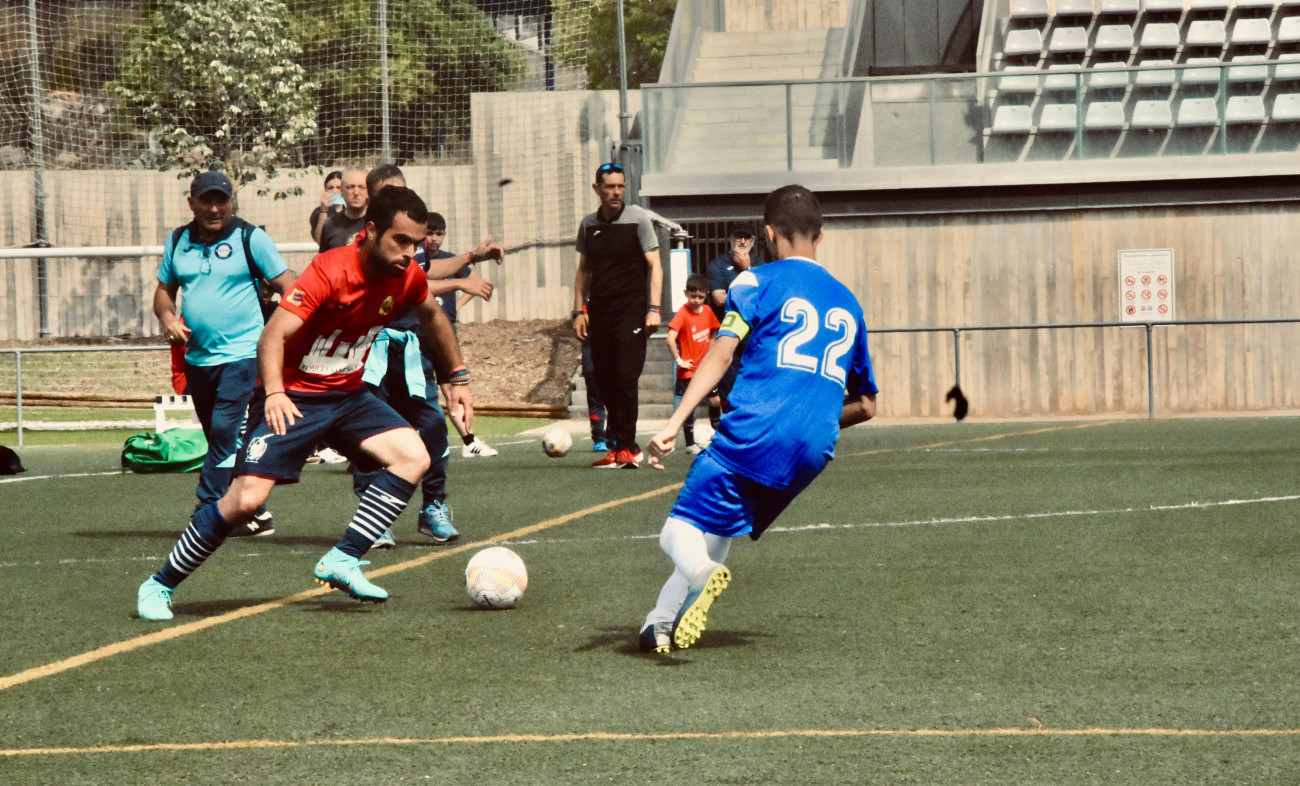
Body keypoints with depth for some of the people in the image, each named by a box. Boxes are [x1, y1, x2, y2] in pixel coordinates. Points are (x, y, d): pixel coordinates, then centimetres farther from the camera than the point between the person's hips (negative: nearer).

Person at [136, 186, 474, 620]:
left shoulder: (408, 278, -5)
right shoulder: (330, 272, -25)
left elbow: (432, 317, 19)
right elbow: (273, 335, -31)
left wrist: (458, 378, 23)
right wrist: (274, 393, -45)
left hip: (347, 394, 7)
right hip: (293, 397, -7)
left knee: (414, 456, -14)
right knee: (246, 498, -17)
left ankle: (342, 561, -10)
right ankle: (158, 586, -2)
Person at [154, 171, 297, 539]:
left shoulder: (250, 238, -4)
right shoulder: (178, 242, 11)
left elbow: (288, 285, -4)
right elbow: (164, 290, 20)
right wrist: (168, 318, -2)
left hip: (240, 354, -6)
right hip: (197, 357, 6)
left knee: (225, 431, -17)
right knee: (221, 440, 11)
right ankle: (255, 513, 20)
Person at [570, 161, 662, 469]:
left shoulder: (637, 219, 0)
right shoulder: (589, 225, 12)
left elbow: (654, 267, -2)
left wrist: (653, 309, -11)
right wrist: (579, 310, 11)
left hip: (630, 312, -5)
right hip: (599, 313, 5)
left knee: (624, 378, -13)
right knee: (605, 382, 3)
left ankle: (624, 447, -10)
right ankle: (626, 447, 10)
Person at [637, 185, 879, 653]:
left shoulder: (757, 281, 6)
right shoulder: (848, 303, 22)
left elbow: (721, 352, -9)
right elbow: (866, 406, 25)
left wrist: (674, 423, -13)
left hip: (752, 434, -5)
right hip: (813, 452, 5)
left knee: (679, 531, 2)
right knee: (717, 533, 20)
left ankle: (703, 575, -31)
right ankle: (662, 625, 4)